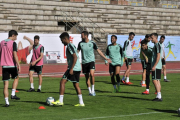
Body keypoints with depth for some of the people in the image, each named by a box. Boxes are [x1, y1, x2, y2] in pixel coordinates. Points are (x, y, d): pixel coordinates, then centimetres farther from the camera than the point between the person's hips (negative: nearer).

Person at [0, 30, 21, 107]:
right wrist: (18, 65, -17)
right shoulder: (13, 43, -8)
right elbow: (15, 55, -16)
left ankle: (7, 102, -1)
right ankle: (13, 94, 9)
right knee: (16, 78, 22)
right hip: (12, 65, -4)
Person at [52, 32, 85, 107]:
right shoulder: (72, 45, 18)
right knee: (76, 85, 11)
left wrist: (71, 69, -22)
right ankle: (81, 103, 9)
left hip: (73, 69, -10)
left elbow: (75, 57, -21)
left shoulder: (69, 46, -13)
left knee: (62, 82, -6)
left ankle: (60, 101, -7)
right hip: (78, 68, 10)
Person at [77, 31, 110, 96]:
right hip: (84, 62, 3)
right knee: (87, 77, 5)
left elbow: (98, 51, 3)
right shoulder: (80, 43, 1)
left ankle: (93, 89, -8)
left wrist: (105, 58, 3)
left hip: (91, 61, -2)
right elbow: (77, 52, 8)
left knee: (92, 74, -22)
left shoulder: (92, 43, -4)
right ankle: (89, 91, 18)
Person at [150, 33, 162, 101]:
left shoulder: (157, 45, -13)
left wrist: (154, 66, -23)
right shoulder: (156, 45, 17)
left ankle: (159, 96, -12)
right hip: (157, 66, 10)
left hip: (156, 66, -10)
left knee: (155, 80, -11)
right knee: (157, 80, 10)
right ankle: (159, 96, 12)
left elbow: (158, 56, -20)